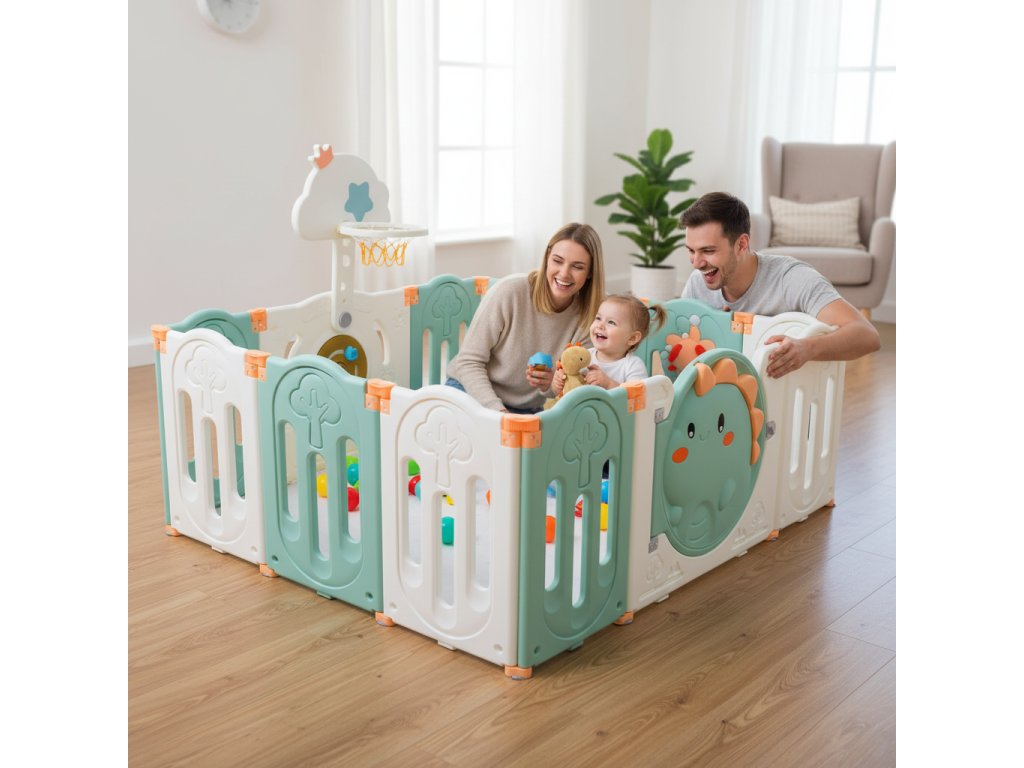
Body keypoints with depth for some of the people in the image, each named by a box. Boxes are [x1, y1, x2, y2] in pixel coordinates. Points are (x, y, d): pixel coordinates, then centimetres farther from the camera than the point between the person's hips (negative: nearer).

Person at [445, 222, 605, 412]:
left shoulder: (586, 317, -7)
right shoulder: (509, 291, -17)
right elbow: (469, 361, -13)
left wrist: (551, 384, -25)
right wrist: (498, 411, -26)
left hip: (526, 410, 5)